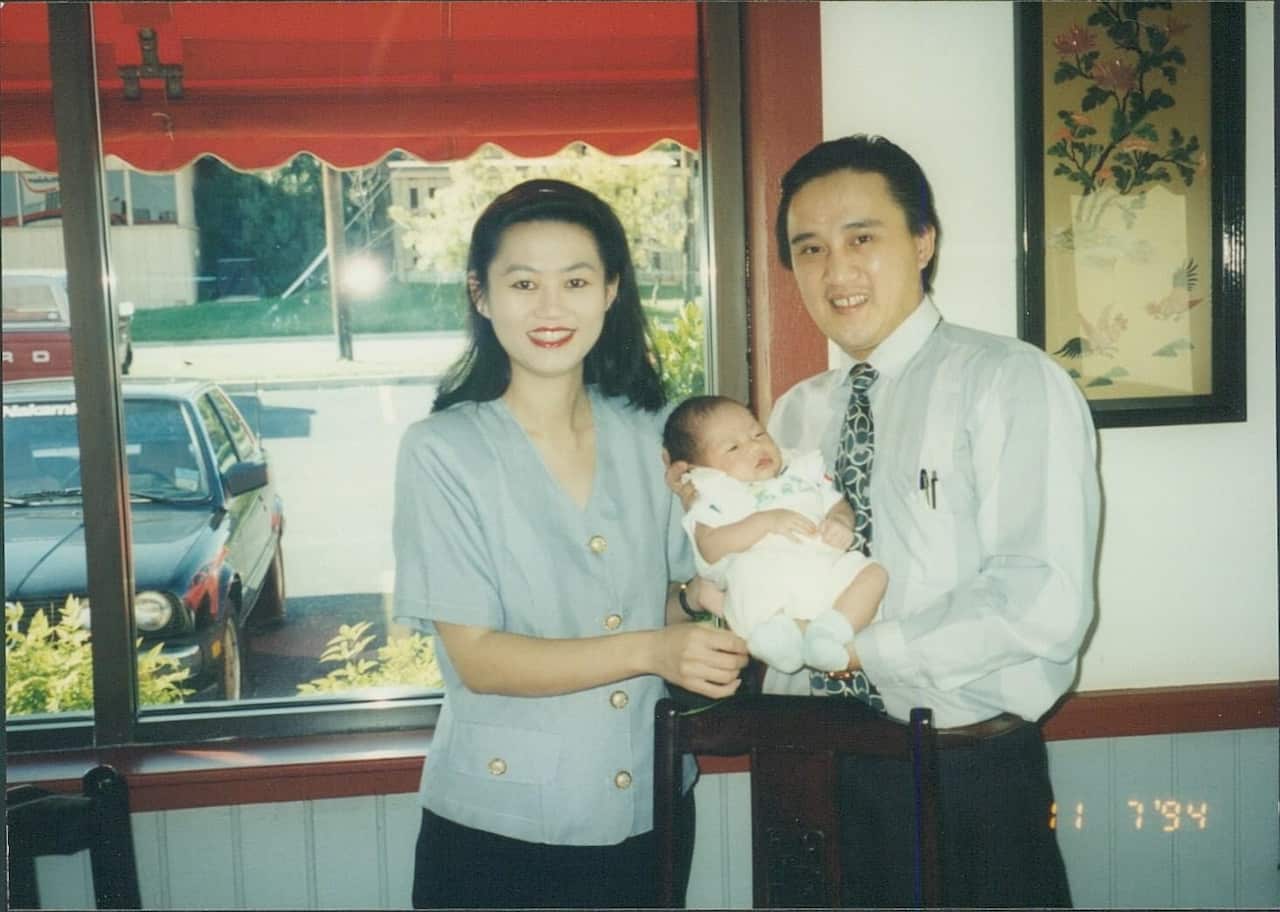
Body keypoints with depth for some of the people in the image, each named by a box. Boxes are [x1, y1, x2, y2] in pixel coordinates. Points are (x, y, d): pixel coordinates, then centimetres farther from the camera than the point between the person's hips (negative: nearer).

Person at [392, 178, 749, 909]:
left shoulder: (653, 434, 1)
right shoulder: (443, 450, -11)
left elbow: (663, 605, 9)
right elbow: (477, 658, -15)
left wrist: (699, 601, -13)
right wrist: (649, 650, -26)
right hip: (497, 827, -3)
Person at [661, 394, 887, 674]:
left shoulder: (803, 471, 30)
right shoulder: (714, 495, 13)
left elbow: (838, 504, 30)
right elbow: (710, 548, -3)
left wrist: (841, 522, 3)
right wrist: (767, 520, -13)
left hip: (824, 565, 5)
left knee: (873, 572, -17)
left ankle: (831, 629, -31)